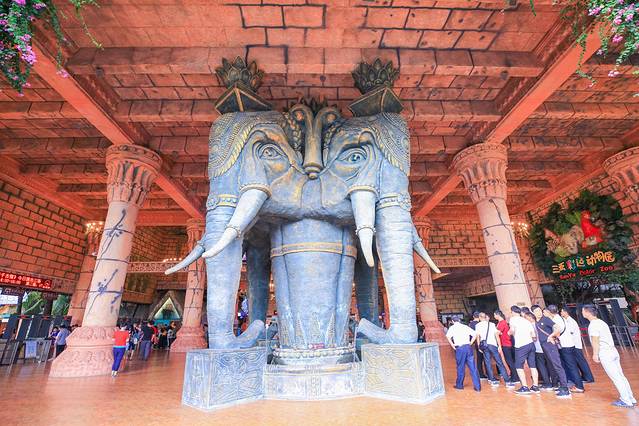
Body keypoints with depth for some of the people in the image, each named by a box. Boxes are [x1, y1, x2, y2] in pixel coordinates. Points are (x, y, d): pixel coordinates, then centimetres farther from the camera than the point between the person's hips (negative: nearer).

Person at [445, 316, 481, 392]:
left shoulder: (452, 327, 2)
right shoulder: (465, 326, 13)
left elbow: (448, 336, -15)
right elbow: (475, 334, 7)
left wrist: (453, 346, -4)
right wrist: (470, 343, 10)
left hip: (459, 348, -3)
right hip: (468, 347, 3)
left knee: (460, 367, 9)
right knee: (473, 367, 8)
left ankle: (459, 385, 22)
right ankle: (477, 386, 10)